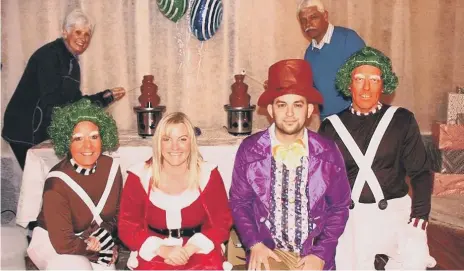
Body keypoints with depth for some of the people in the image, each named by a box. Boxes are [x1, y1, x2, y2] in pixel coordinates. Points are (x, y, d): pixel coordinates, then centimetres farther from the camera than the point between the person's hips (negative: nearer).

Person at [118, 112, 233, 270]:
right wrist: (162, 249, -17)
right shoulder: (140, 176, -1)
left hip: (198, 251, 0)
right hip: (153, 253, 0)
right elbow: (128, 226, -2)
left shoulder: (208, 174, -1)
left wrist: (189, 249, -17)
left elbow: (221, 223, -2)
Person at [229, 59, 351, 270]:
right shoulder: (249, 150, -7)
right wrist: (254, 244, -8)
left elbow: (339, 207, 1)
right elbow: (239, 202, 2)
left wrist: (321, 254, -6)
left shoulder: (328, 153, -7)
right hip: (267, 252, 0)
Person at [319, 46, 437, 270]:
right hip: (348, 211, 1)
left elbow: (420, 172, 4)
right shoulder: (331, 126, 5)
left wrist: (420, 213, -8)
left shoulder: (402, 120, 3)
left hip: (394, 208, -1)